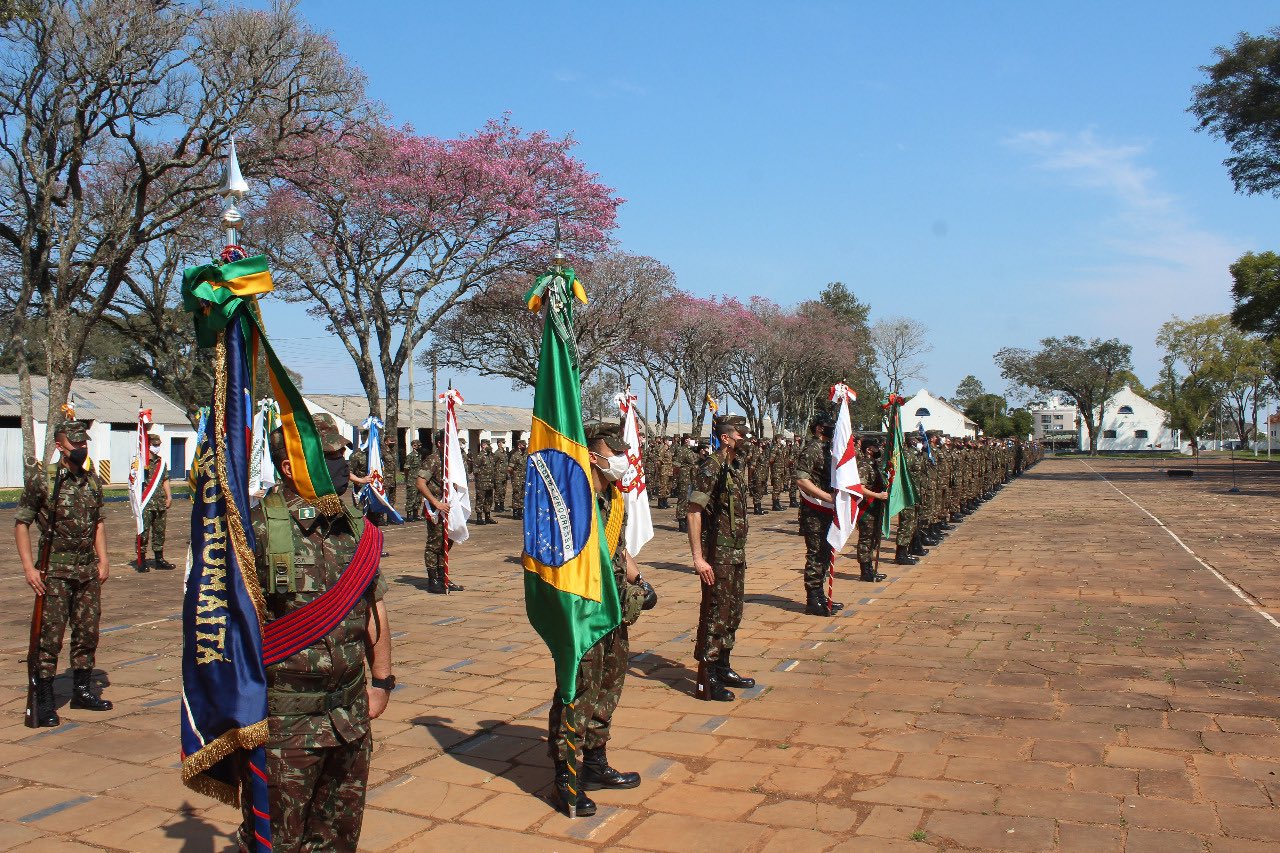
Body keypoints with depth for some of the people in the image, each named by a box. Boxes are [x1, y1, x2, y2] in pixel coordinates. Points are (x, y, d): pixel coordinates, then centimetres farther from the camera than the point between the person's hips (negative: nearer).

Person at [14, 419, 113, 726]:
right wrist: (29, 568, -11)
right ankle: (44, 701, 7)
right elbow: (21, 523, -5)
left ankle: (82, 691, 23)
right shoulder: (42, 479, -6)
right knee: (51, 635, -3)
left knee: (88, 632, 10)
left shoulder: (92, 481, 10)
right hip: (55, 570, -5)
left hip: (88, 569, 5)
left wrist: (103, 560, 8)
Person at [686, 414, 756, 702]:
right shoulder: (711, 468, -16)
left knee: (733, 613, 16)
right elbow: (694, 513, -19)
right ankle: (706, 681, 5)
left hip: (736, 554, 9)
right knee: (715, 614, -4)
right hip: (717, 556, -9)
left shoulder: (737, 467, 12)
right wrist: (698, 558, -23)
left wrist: (741, 552, 19)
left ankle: (723, 668, 29)